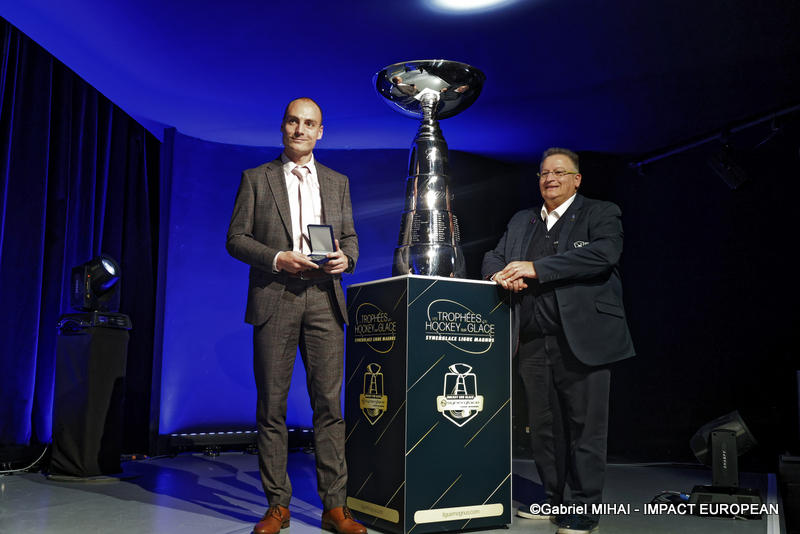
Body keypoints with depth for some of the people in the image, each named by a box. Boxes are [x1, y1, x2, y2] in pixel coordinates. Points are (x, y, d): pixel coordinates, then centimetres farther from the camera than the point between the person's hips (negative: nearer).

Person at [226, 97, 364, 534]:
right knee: (272, 407, 2)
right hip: (274, 301, -1)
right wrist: (279, 259, -12)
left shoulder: (337, 182, 18)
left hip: (324, 301, 2)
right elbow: (236, 239, 4)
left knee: (329, 404, 0)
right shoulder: (256, 179, 9)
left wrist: (345, 258, -7)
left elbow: (350, 237, 16)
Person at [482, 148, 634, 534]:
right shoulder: (521, 221, 21)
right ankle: (556, 500, 26)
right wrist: (499, 273, -8)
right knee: (543, 426, 12)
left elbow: (604, 253, -15)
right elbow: (493, 257, 19)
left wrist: (535, 268, -18)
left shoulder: (601, 214, 3)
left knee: (585, 427, 0)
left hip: (582, 340, -5)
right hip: (534, 343, 5)